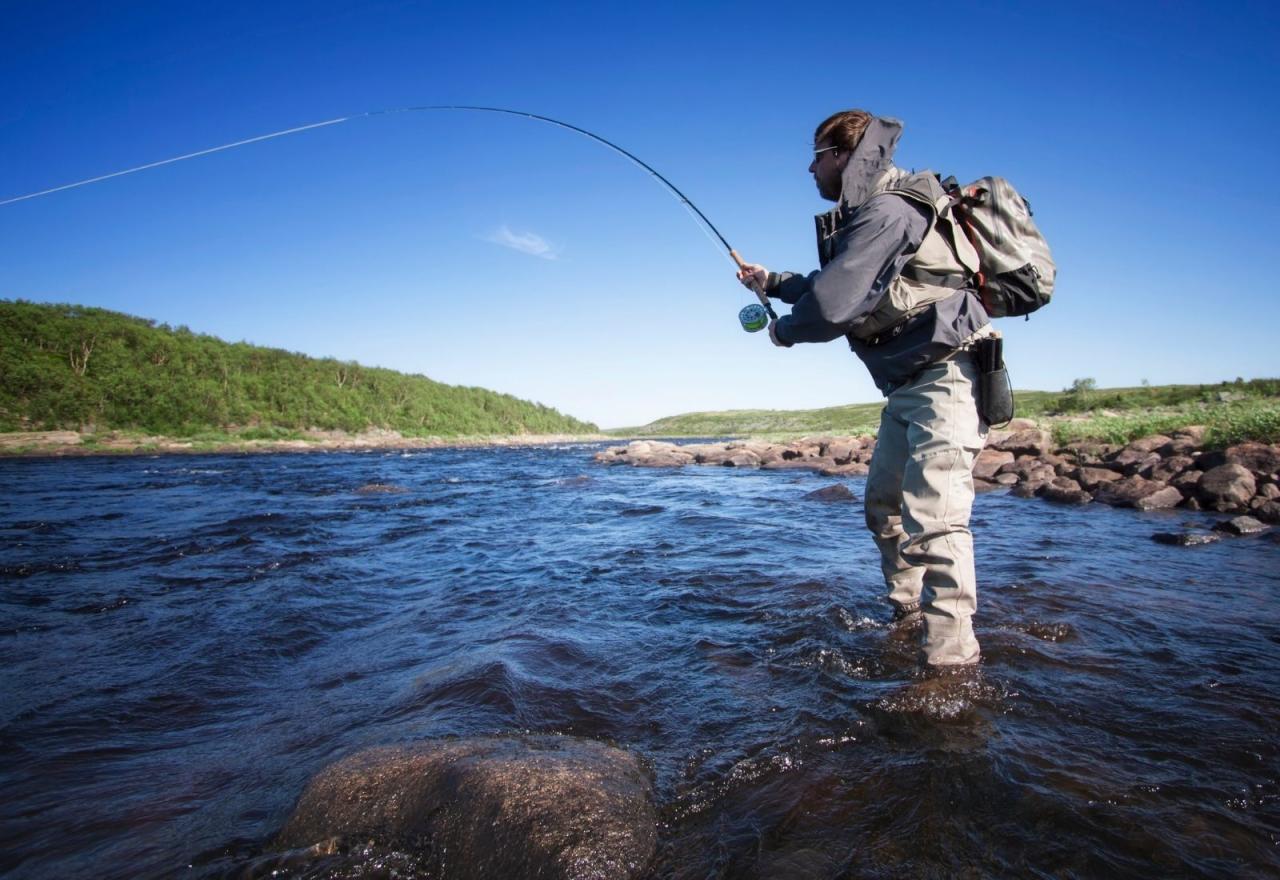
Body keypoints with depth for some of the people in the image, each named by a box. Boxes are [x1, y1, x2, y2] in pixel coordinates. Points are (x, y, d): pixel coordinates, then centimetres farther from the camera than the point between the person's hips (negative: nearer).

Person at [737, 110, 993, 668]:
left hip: (943, 378, -11)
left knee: (934, 517, -17)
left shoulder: (887, 211, -17)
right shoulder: (870, 213, 16)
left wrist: (784, 331, -3)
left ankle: (951, 661, -14)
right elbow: (840, 286, 30)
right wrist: (770, 280, 29)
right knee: (883, 504, 17)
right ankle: (908, 618, 30)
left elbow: (834, 305, -23)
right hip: (908, 386, 11)